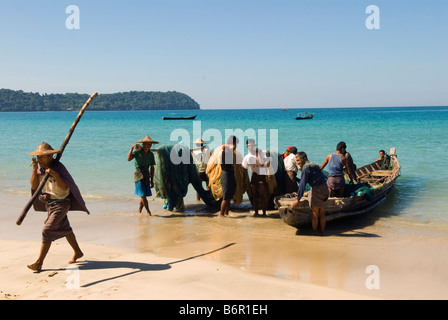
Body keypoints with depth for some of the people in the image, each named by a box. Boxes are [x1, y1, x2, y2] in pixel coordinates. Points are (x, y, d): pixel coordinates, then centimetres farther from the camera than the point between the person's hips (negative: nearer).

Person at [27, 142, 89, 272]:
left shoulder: (58, 167, -19)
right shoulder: (39, 167, 1)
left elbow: (64, 187, -24)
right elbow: (34, 186, -7)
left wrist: (55, 175, -37)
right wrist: (34, 170, -18)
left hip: (60, 203, -8)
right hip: (48, 202, 8)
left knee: (47, 230, -12)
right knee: (64, 228, 19)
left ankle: (39, 262, -8)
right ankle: (78, 252, 35)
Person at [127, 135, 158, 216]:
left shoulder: (151, 154, 8)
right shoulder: (137, 151, -6)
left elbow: (152, 168, 12)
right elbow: (129, 159, -21)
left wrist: (152, 181, 11)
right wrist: (132, 148, -29)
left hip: (147, 176, 5)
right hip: (139, 175, -5)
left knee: (144, 195, 7)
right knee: (143, 194, -10)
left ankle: (139, 212, 20)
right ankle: (148, 211, 1)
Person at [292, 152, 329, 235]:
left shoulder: (306, 167, -13)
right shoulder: (314, 165, 14)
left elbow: (302, 184, -16)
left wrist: (298, 199, -14)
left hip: (317, 190, -8)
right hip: (325, 189, 8)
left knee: (315, 214, 4)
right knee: (322, 214, 15)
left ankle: (314, 232, 13)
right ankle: (322, 232, 22)